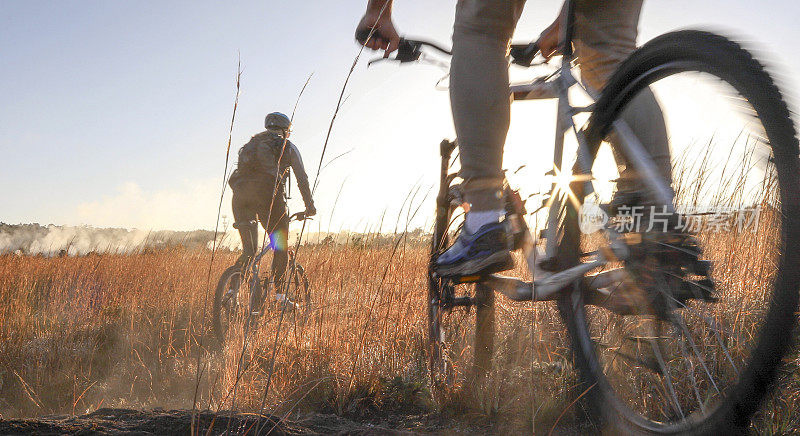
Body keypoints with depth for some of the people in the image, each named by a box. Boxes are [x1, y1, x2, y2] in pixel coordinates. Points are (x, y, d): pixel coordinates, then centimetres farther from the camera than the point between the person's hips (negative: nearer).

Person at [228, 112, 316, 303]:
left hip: (240, 193, 4)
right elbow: (302, 179, 17)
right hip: (267, 190, -4)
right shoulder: (288, 146, 20)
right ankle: (278, 294, -4)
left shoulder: (252, 142, 33)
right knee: (281, 247, 6)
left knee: (249, 249, 12)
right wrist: (310, 207, 23)